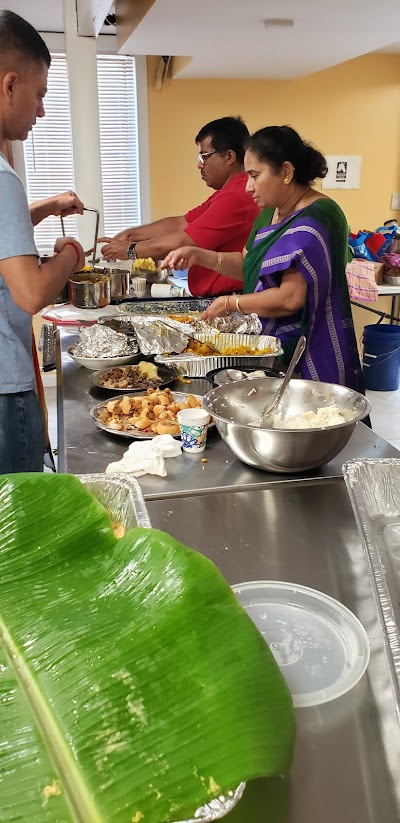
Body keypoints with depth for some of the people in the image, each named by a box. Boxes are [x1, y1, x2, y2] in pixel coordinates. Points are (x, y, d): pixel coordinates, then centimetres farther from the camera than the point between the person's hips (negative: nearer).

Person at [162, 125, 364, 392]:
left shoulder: (313, 220, -20)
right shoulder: (272, 212, 10)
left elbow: (290, 298, -27)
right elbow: (249, 265, 18)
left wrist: (231, 303, -15)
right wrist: (201, 256, 3)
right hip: (274, 350, 9)